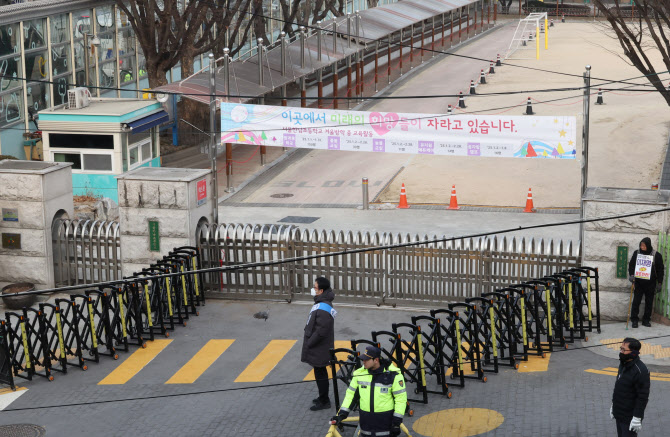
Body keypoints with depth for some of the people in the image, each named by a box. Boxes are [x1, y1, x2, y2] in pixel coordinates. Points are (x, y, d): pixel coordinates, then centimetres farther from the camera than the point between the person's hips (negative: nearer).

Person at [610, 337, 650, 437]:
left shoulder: (641, 371, -24)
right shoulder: (623, 364, 4)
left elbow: (643, 397, -23)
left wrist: (637, 418, -22)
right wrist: (613, 404, 21)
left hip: (630, 417, -9)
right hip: (619, 413, 9)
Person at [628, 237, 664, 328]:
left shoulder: (656, 255, -4)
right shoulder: (636, 253, 3)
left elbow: (661, 270, 2)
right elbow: (631, 265, 13)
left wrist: (659, 283, -1)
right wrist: (631, 275, -3)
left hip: (650, 283, -1)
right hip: (638, 282, 1)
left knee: (649, 302, 5)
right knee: (636, 301, -2)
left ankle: (646, 320, 15)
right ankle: (634, 320, 5)